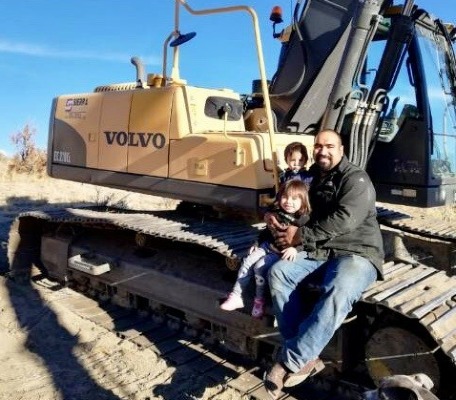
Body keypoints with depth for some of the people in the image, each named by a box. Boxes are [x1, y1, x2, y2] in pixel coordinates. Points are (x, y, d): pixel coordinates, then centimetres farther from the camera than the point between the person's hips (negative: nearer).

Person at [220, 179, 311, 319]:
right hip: (268, 246, 7)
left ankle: (259, 299, -3)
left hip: (284, 252, -6)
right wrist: (258, 243, 15)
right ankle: (236, 296, -4)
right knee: (247, 261, -10)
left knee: (260, 266, -23)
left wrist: (295, 248, -37)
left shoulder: (304, 219, -13)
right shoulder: (276, 214, 8)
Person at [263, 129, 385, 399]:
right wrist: (276, 219, 4)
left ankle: (289, 362, -31)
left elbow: (344, 220, -19)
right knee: (278, 272, -20)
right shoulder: (313, 179, 18)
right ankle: (306, 357, -21)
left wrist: (301, 235, -16)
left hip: (356, 253, -6)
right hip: (318, 251, 6)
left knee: (338, 293, -37)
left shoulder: (356, 179, -5)